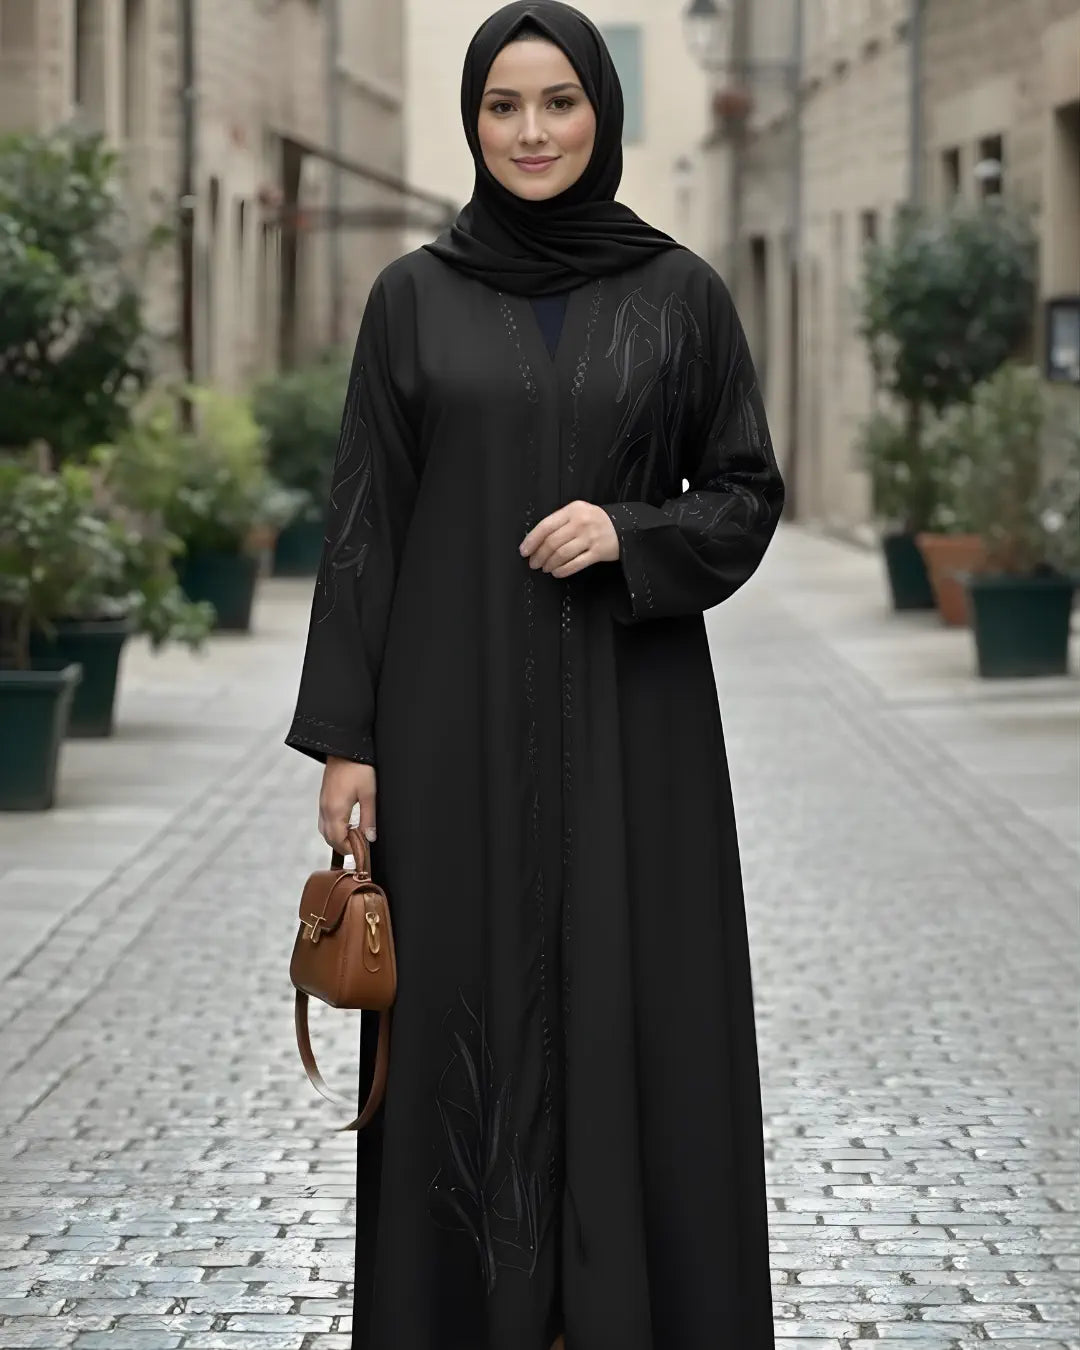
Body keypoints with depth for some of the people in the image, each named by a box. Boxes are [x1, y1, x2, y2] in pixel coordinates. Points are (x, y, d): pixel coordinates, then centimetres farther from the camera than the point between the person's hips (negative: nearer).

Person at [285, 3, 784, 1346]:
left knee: (634, 1019, 0)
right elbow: (365, 519, 2)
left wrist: (630, 535, -14)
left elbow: (747, 494, 6)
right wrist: (344, 735, -3)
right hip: (457, 717, 0)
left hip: (632, 719, 0)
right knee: (463, 1023, 2)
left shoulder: (682, 294, 3)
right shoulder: (413, 296, 3)